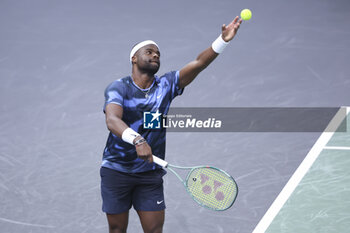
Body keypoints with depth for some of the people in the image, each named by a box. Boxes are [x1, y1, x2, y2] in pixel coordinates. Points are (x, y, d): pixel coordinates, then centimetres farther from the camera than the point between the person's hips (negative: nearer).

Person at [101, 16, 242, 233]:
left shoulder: (165, 85, 1)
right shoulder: (118, 87, -10)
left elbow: (198, 63, -11)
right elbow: (112, 120, -29)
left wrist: (223, 40, -26)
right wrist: (137, 140, -47)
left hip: (150, 174, 3)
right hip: (116, 171, -3)